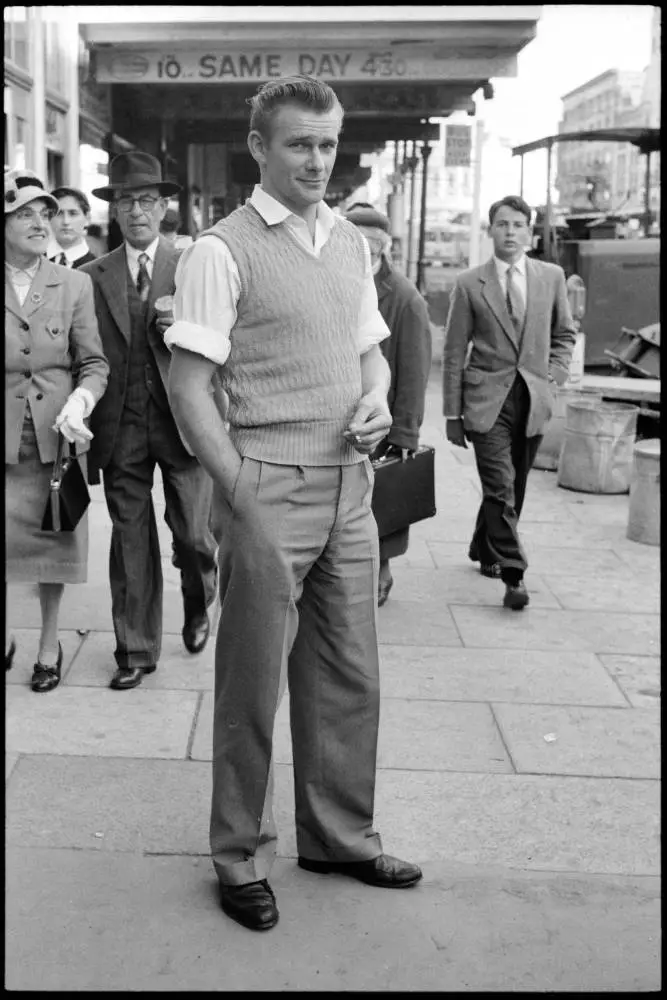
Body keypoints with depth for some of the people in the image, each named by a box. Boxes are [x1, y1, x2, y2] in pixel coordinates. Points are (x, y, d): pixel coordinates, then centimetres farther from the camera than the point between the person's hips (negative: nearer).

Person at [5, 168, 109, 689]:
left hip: (57, 437, 1)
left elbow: (95, 363, 3)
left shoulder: (75, 284, 2)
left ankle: (49, 643, 29)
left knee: (54, 542, 9)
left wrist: (80, 401, -16)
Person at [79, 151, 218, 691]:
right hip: (120, 427, 1)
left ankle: (198, 606, 33)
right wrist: (85, 424, 0)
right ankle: (136, 650, 18)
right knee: (131, 541, 6)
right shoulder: (94, 276, 7)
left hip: (182, 420, -1)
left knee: (194, 534, 0)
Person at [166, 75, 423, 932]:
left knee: (349, 677, 14)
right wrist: (243, 499, -15)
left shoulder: (352, 244, 12)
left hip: (351, 485, 6)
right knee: (253, 685, 5)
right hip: (269, 485, -6)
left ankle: (339, 836, 33)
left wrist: (376, 397, 0)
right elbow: (188, 385, -11)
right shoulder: (222, 250, -8)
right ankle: (241, 857, 23)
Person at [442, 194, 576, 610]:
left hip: (534, 400, 3)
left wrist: (553, 376, 2)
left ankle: (485, 551, 35)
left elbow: (565, 334, 18)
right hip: (487, 400, -3)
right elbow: (454, 352, 0)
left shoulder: (552, 276, 6)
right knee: (500, 488, -11)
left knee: (513, 487, 14)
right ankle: (513, 573, -7)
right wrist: (452, 413, -2)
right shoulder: (470, 284, -1)